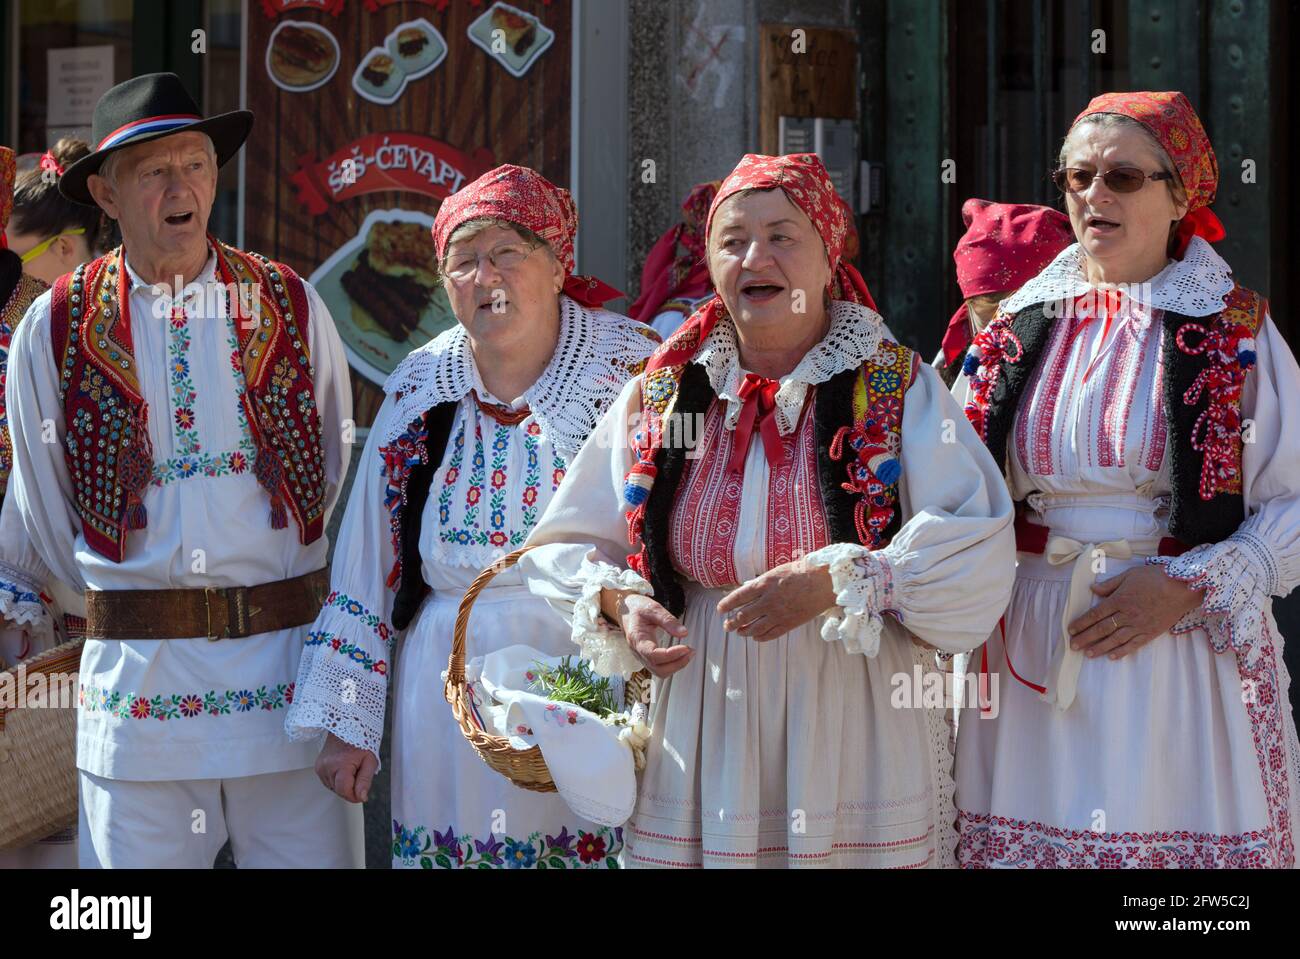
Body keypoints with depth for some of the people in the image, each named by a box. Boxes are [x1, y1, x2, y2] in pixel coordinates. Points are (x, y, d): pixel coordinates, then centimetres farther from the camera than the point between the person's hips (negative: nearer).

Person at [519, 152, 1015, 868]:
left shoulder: (897, 387, -1)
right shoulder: (664, 391, 7)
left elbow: (977, 550, -11)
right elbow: (568, 546, 13)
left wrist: (835, 582, -22)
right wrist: (619, 602, -8)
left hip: (859, 739, -2)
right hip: (699, 724, 2)